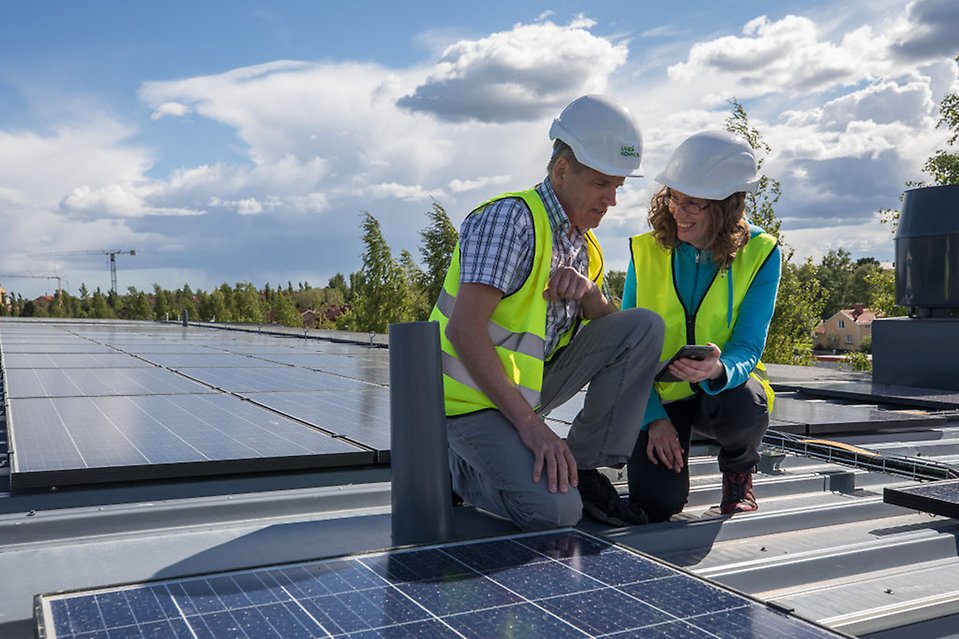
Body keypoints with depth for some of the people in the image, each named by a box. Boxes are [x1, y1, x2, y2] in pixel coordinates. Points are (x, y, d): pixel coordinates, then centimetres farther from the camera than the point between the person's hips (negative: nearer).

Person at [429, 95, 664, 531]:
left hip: (528, 386, 8)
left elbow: (612, 332, 8)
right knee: (555, 511, -26)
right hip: (474, 397, -8)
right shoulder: (512, 217, -17)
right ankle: (458, 468, 3)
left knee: (644, 326, -5)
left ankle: (585, 470, -1)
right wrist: (529, 423, -28)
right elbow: (464, 330, -26)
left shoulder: (583, 244, 10)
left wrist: (589, 292, -15)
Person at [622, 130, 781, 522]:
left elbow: (747, 347, -15)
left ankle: (738, 470, 1)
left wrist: (719, 369, -39)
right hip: (660, 395, 0)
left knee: (744, 408, -37)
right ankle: (671, 467, 19)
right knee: (653, 504, -21)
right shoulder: (646, 251, -7)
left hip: (726, 387, 0)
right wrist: (654, 417, -19)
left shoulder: (759, 254, -10)